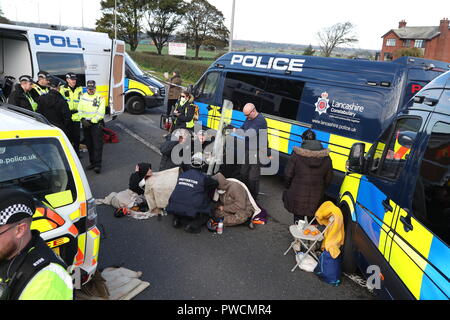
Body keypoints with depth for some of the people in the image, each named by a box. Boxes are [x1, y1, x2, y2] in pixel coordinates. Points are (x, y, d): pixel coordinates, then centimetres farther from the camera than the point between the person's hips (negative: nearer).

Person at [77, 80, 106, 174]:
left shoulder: (100, 98, -3)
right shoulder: (83, 97, 11)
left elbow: (101, 113, -9)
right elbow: (79, 110, 10)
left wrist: (92, 121, -16)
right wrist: (83, 119, -7)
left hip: (96, 124, -5)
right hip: (85, 124, 5)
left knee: (97, 145, -10)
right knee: (89, 145, 11)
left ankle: (98, 165, -10)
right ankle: (92, 163, 22)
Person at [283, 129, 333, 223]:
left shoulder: (297, 155, -13)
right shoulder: (326, 158, -3)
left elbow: (288, 174, -9)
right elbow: (328, 178, 4)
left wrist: (287, 187, 9)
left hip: (298, 195, -2)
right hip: (316, 197, 3)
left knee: (298, 218, 16)